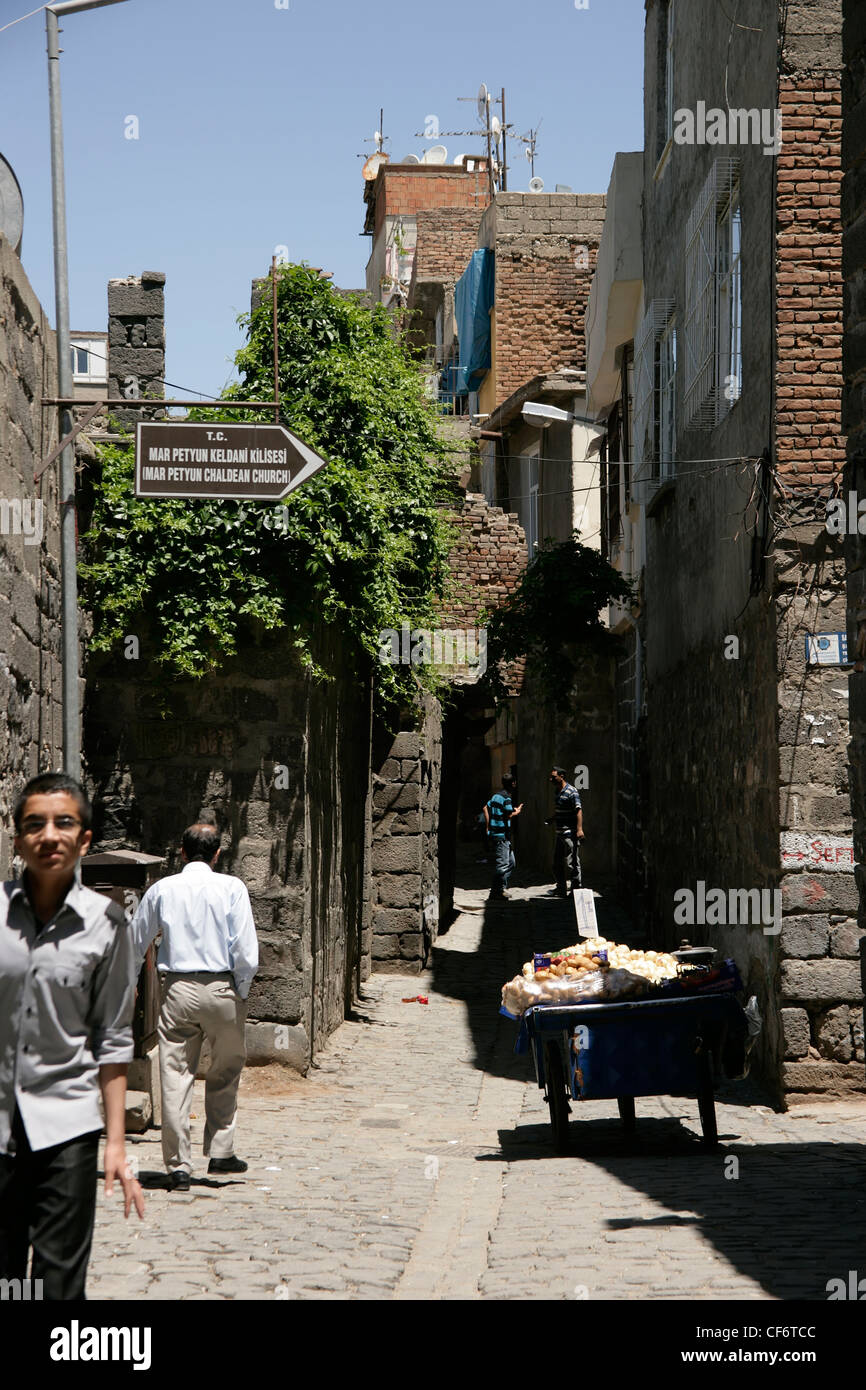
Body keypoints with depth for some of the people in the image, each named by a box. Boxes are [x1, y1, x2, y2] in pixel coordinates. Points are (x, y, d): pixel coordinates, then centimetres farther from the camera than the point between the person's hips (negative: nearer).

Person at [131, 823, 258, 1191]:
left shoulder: (162, 889, 4)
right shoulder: (231, 888, -2)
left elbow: (134, 943, 13)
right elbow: (246, 953, -9)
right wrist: (240, 993, 6)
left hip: (176, 989, 1)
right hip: (220, 988, -1)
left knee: (175, 1078, 2)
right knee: (224, 1074, 17)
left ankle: (178, 1166, 3)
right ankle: (220, 1153, 17)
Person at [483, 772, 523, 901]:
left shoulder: (496, 795, 13)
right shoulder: (507, 797, -14)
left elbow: (486, 808, 20)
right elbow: (509, 815, -18)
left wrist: (488, 826, 21)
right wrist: (517, 812, 2)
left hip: (493, 832, 10)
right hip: (502, 835, -10)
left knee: (510, 862, 15)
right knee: (502, 864, -7)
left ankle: (502, 888, 15)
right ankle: (496, 894, -6)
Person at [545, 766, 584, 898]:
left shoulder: (571, 792, -12)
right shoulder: (558, 792, 16)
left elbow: (579, 811, -18)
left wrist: (579, 829, -25)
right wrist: (551, 818, 12)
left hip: (570, 833, -9)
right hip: (560, 833, 9)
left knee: (571, 862, -6)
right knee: (557, 862, 12)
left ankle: (576, 889, 1)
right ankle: (561, 889, 20)